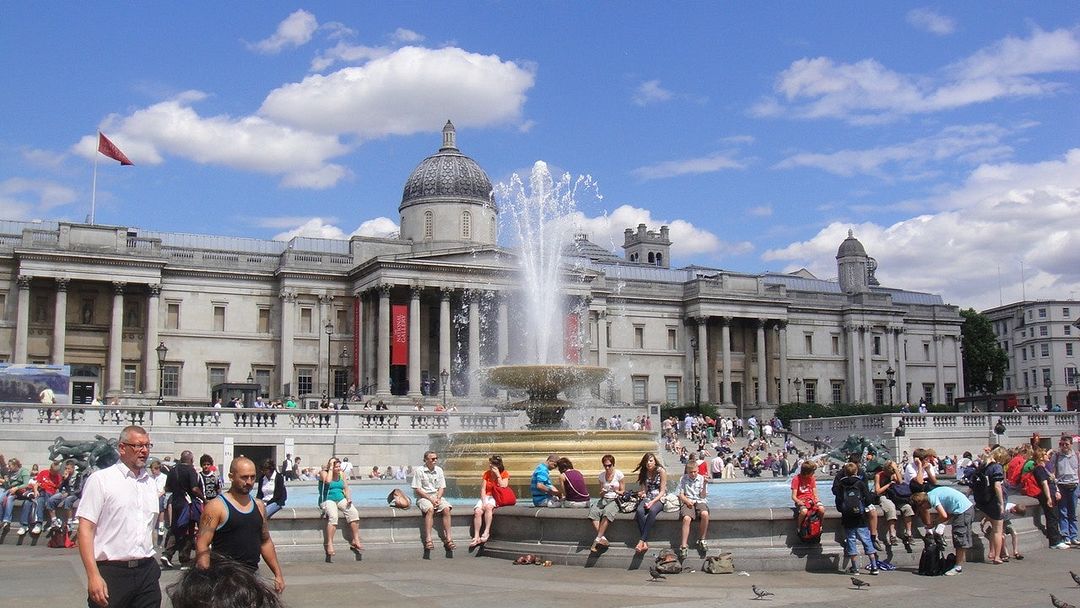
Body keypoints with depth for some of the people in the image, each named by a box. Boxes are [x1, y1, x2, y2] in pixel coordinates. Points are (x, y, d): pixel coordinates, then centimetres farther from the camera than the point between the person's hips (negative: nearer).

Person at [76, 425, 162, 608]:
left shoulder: (151, 483, 14)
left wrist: (151, 565, 16)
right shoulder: (100, 480, -4)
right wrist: (93, 577, -17)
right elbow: (85, 529, -9)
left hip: (147, 572, 5)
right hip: (111, 573, -5)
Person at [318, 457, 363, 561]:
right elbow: (328, 481, -25)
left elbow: (346, 489, 12)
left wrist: (349, 499, -7)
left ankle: (356, 540, -18)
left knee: (354, 512, -22)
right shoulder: (324, 473, -2)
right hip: (327, 500, -5)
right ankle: (329, 544, -36)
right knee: (333, 516, -36)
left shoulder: (342, 475, 13)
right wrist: (330, 468, -15)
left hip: (340, 499, 5)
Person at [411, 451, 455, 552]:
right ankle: (428, 539, -38)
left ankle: (448, 538, -26)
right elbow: (417, 489, -7)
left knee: (446, 508, -25)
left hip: (437, 496, 4)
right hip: (423, 497, -4)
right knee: (430, 509, -35)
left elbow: (442, 488, 12)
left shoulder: (439, 470, 11)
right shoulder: (419, 470, -3)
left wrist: (437, 499, -8)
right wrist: (430, 499, -15)